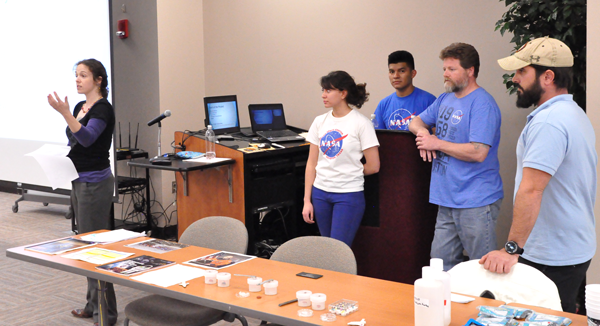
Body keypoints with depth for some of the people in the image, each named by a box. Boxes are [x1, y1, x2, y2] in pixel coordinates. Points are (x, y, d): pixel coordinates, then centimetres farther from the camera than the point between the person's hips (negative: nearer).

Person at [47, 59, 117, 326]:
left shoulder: (102, 108, -14)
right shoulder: (80, 107, 13)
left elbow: (87, 138, -31)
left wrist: (64, 113, -41)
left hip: (95, 183, -10)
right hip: (78, 181, 10)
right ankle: (93, 304, 25)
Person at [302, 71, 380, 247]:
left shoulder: (361, 123, -8)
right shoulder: (320, 121, 7)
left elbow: (373, 166, -7)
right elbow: (311, 164, 8)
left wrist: (350, 172, 7)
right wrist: (307, 200, 5)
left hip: (349, 195, -5)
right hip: (320, 193, 5)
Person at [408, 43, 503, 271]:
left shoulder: (482, 104, -13)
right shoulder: (445, 99, 14)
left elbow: (478, 152, -22)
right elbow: (416, 122, 24)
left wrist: (437, 143, -13)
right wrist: (422, 132, -1)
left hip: (476, 202, -9)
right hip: (448, 201, 9)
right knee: (441, 264, 13)